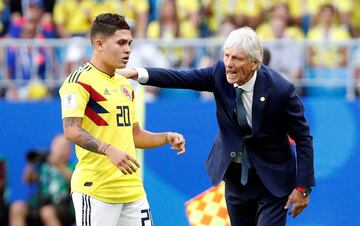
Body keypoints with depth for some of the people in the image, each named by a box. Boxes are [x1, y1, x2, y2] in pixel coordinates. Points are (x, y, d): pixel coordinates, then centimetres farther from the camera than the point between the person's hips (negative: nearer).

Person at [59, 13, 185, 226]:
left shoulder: (125, 85, 19)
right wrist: (109, 150, -32)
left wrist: (167, 137, 10)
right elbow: (72, 130, -19)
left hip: (133, 190, 8)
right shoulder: (80, 80, -8)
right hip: (96, 190, -8)